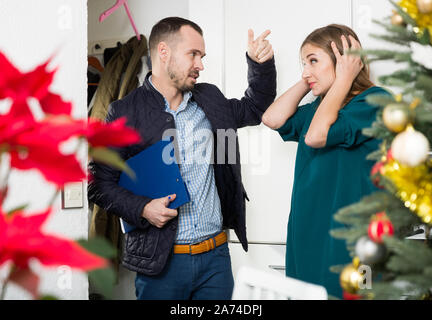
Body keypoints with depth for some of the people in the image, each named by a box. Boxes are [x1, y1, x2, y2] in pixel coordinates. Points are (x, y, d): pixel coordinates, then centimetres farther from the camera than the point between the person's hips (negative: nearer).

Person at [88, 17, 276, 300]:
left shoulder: (210, 99, 11)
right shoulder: (125, 113, -5)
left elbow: (255, 109, 27)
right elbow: (101, 182, -4)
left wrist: (261, 63, 12)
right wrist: (142, 209, -19)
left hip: (216, 254, 5)